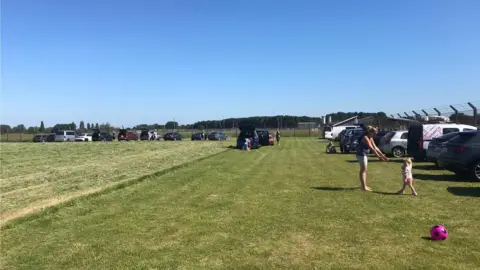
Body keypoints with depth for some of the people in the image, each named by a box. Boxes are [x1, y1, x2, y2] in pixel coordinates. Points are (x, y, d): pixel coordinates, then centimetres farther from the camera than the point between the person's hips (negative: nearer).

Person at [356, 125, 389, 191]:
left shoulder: (370, 138, 9)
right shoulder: (365, 138, -20)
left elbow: (375, 147, 10)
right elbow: (372, 149, -23)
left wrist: (382, 155, 5)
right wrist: (379, 157, -23)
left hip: (365, 155, 10)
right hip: (361, 154, -10)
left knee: (364, 170, 14)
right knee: (363, 170, -7)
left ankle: (364, 185, 22)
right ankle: (364, 186, -5)